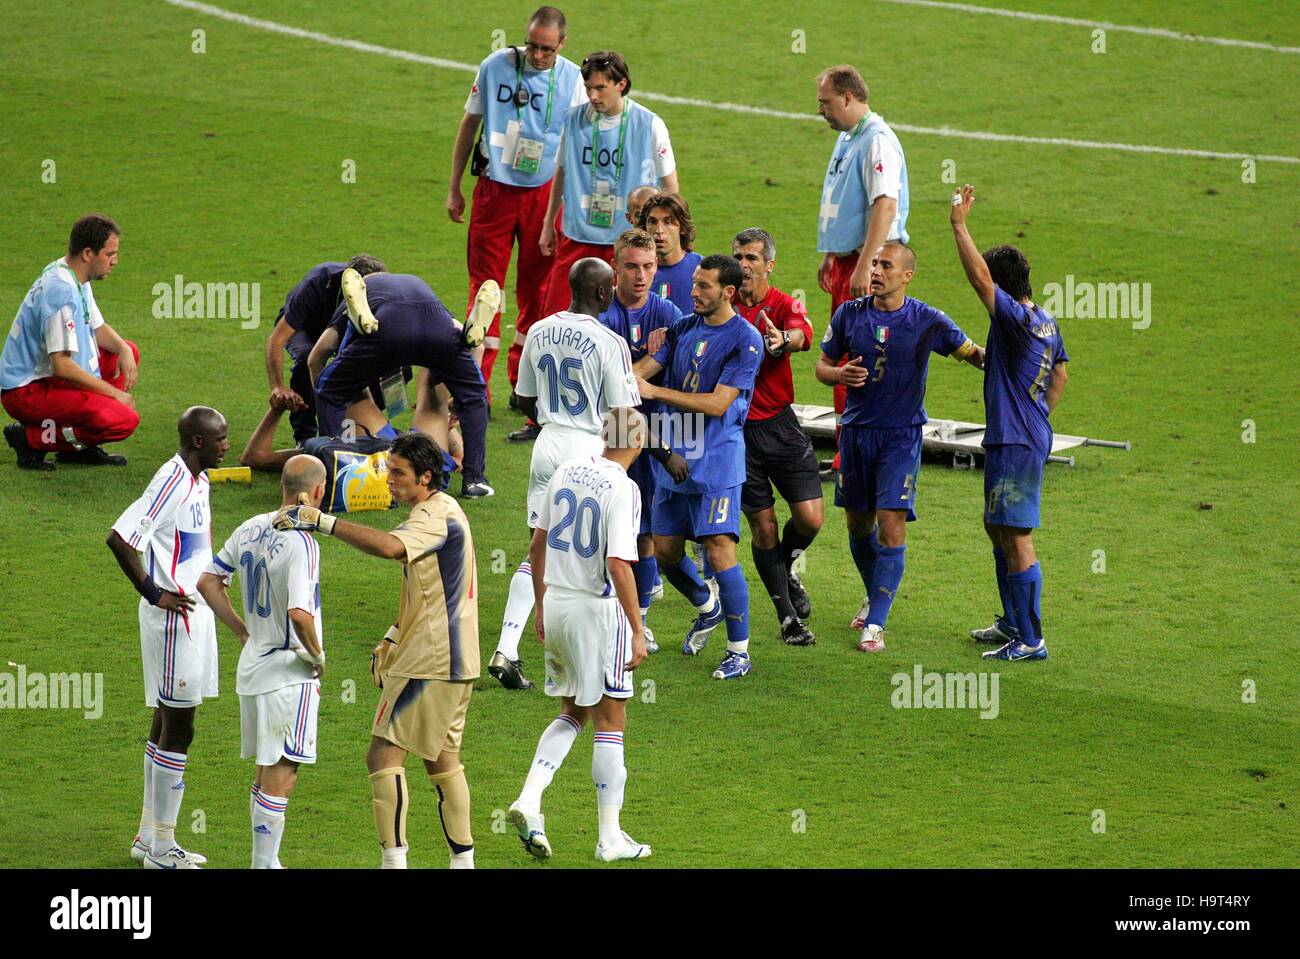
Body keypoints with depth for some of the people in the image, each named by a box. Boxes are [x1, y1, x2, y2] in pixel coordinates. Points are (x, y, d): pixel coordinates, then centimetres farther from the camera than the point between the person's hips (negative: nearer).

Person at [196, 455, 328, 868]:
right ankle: (264, 865, -2)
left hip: (252, 664, 8)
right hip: (290, 673, -8)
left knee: (266, 774, 18)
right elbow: (299, 613, -30)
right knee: (279, 777, -3)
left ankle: (266, 862, 25)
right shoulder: (300, 543, -20)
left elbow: (208, 582, 12)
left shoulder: (249, 530, 5)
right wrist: (318, 655, -14)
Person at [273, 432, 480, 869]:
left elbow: (389, 546, -38)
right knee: (442, 759, 15)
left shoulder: (437, 515, -16)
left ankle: (394, 858, -15)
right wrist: (393, 639, 18)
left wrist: (320, 521, -38)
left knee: (384, 754, -10)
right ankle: (463, 859, 18)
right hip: (452, 662, 11)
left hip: (430, 662, -11)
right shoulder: (441, 513, 17)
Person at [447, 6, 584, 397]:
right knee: (485, 281, -3)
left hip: (544, 192, 0)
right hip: (494, 188, 0)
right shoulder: (495, 66, -3)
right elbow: (469, 124, 7)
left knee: (536, 284, 6)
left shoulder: (571, 78, -3)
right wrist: (454, 189, 8)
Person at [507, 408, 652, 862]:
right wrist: (637, 631, -18)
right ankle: (610, 838, 8)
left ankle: (529, 799, 1)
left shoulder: (566, 472, 5)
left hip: (556, 604, 6)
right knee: (610, 721, 4)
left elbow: (538, 546, 11)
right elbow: (619, 565, -22)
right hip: (598, 610, -6)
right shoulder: (623, 488, -15)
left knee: (573, 713, 19)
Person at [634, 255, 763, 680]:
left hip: (716, 462, -7)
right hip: (674, 458, 7)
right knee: (665, 550, 12)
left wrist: (655, 392, -22)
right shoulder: (684, 328, 10)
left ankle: (739, 651, -3)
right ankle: (707, 607, 41)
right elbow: (644, 368, 6)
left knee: (719, 550, -12)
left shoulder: (745, 339, -12)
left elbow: (718, 403, -19)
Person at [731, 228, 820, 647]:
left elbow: (802, 333, -25)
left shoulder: (784, 305, -3)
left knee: (809, 518, -6)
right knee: (762, 526, 1)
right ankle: (788, 616, 13)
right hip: (734, 428, 0)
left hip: (778, 425, 0)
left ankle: (786, 566, 28)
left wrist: (785, 340, -49)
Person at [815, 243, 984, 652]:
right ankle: (874, 596, 40)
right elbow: (823, 364, 11)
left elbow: (972, 353, 2)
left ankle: (875, 623, -9)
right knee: (858, 522, 14)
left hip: (901, 434, -4)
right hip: (856, 430, 4)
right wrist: (839, 375, -13)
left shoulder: (927, 321, -7)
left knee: (891, 526, -12)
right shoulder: (850, 314, 1)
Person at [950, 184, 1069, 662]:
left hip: (1015, 444, -10)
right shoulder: (1047, 323, 10)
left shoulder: (1016, 319, -19)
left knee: (1017, 539, -7)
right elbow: (1060, 375, 22)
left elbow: (979, 278, -28)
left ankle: (1030, 640, -6)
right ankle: (1013, 622, 32)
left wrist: (959, 224, -24)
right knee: (997, 528, 23)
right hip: (1033, 436, 10)